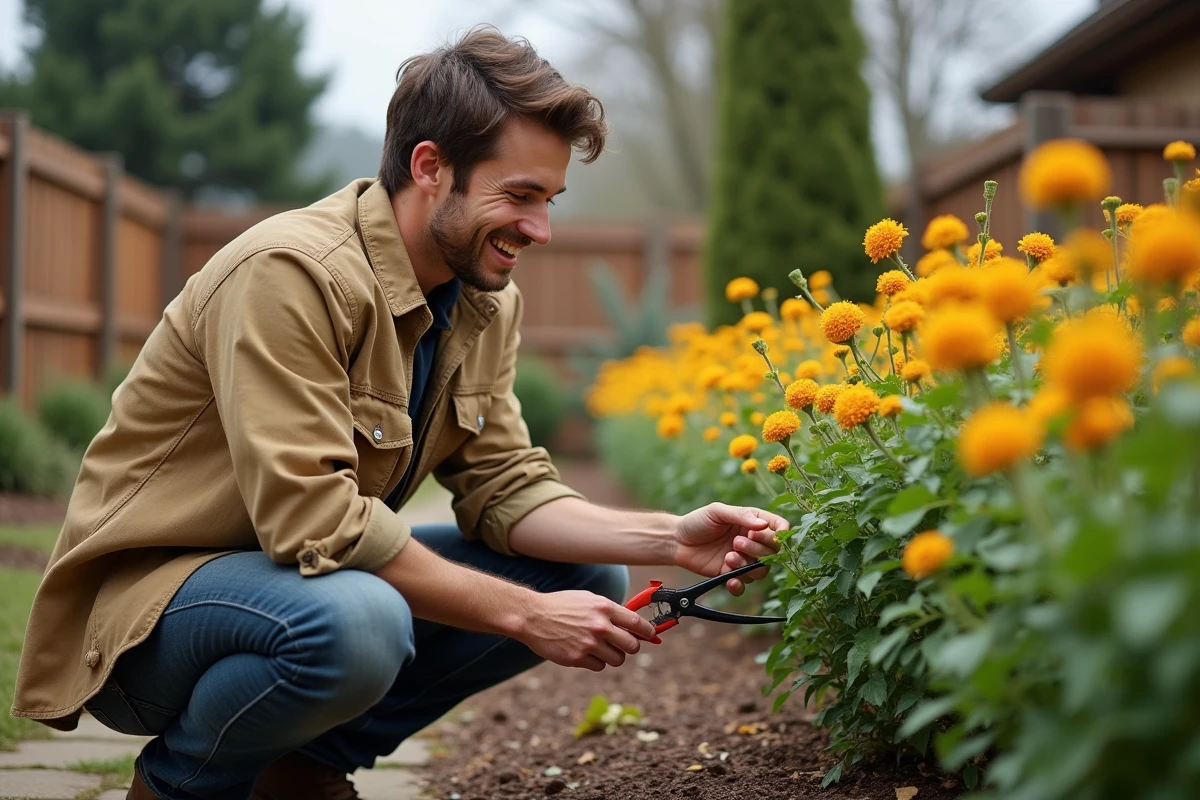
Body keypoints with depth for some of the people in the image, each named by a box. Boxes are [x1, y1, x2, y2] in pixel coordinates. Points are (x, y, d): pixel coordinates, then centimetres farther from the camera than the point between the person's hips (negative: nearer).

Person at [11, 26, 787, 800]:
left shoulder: (486, 301, 2)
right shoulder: (293, 272, -26)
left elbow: (506, 488, 0)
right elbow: (311, 519, -31)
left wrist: (669, 538, -15)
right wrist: (525, 614, -26)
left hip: (326, 575, 8)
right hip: (151, 595, -8)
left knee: (591, 578, -2)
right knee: (355, 621, -39)